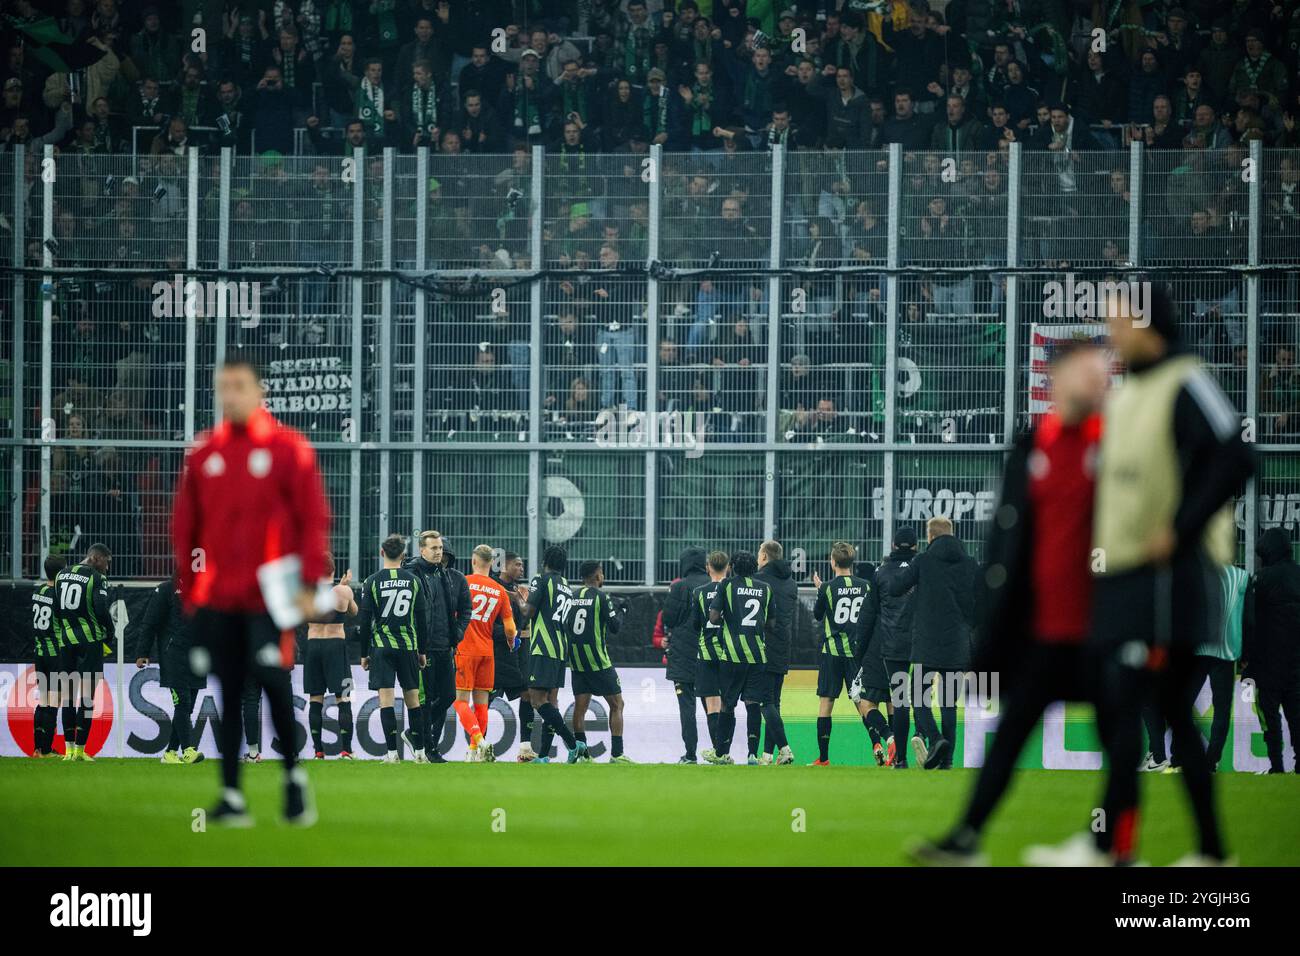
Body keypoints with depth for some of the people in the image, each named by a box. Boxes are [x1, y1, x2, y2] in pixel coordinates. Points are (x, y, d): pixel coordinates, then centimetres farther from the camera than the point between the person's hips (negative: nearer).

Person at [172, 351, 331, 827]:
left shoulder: (288, 448, -2)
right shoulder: (202, 454, 8)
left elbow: (314, 519, -4)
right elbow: (185, 525, 12)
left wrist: (310, 585, -10)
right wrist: (188, 588, 8)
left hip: (268, 594, -4)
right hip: (217, 598, 4)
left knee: (272, 681, -10)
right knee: (228, 694, 4)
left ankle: (294, 775, 11)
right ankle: (231, 797, 8)